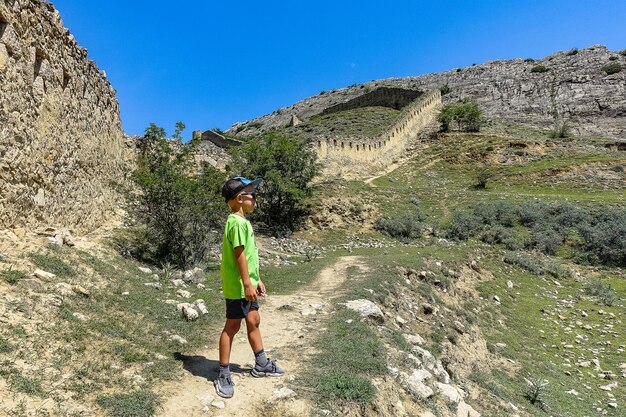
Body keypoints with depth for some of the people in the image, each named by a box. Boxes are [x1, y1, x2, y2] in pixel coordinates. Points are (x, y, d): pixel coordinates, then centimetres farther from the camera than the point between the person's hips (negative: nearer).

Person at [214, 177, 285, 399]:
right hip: (238, 286, -10)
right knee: (232, 326, 1)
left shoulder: (242, 221, 13)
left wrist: (256, 280, 19)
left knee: (253, 321, 18)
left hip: (247, 284, 10)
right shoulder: (237, 223, -19)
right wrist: (247, 284, -21)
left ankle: (261, 364, 33)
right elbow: (239, 255, -22)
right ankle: (224, 375, 14)